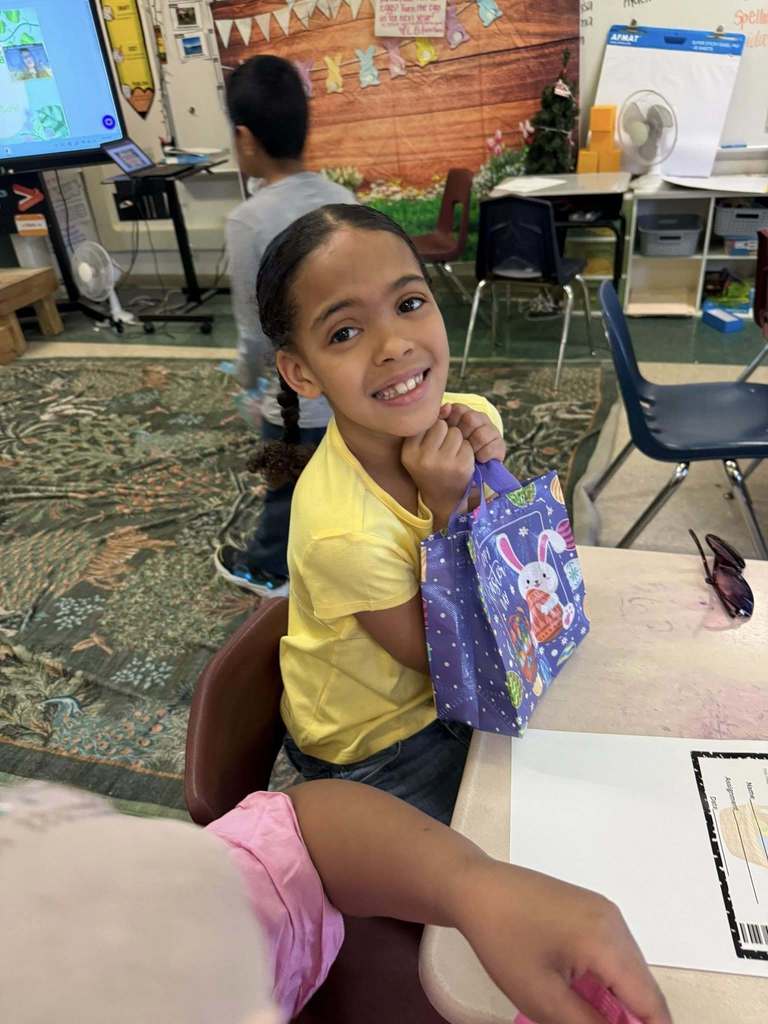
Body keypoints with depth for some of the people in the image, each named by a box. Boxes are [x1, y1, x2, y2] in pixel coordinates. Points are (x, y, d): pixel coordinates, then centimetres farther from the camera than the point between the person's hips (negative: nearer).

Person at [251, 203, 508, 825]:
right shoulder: (343, 531, -37)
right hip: (375, 751, -5)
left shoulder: (467, 418, -18)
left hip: (446, 693, 6)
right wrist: (447, 508, -34)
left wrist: (490, 476, -24)